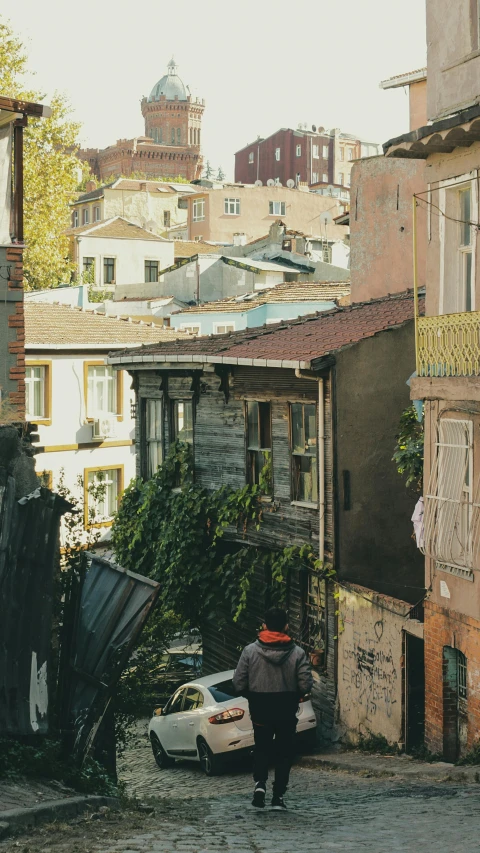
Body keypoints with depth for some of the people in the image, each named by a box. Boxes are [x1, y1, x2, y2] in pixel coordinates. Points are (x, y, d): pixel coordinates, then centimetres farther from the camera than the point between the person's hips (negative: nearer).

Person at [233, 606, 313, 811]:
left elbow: (239, 683, -7)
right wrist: (293, 697, 10)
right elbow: (306, 685, -11)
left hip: (260, 709, 1)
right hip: (287, 710, -1)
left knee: (261, 748, 18)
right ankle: (278, 795, 9)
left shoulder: (250, 651, -7)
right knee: (284, 751, 12)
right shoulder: (297, 653, -8)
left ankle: (260, 783, -4)